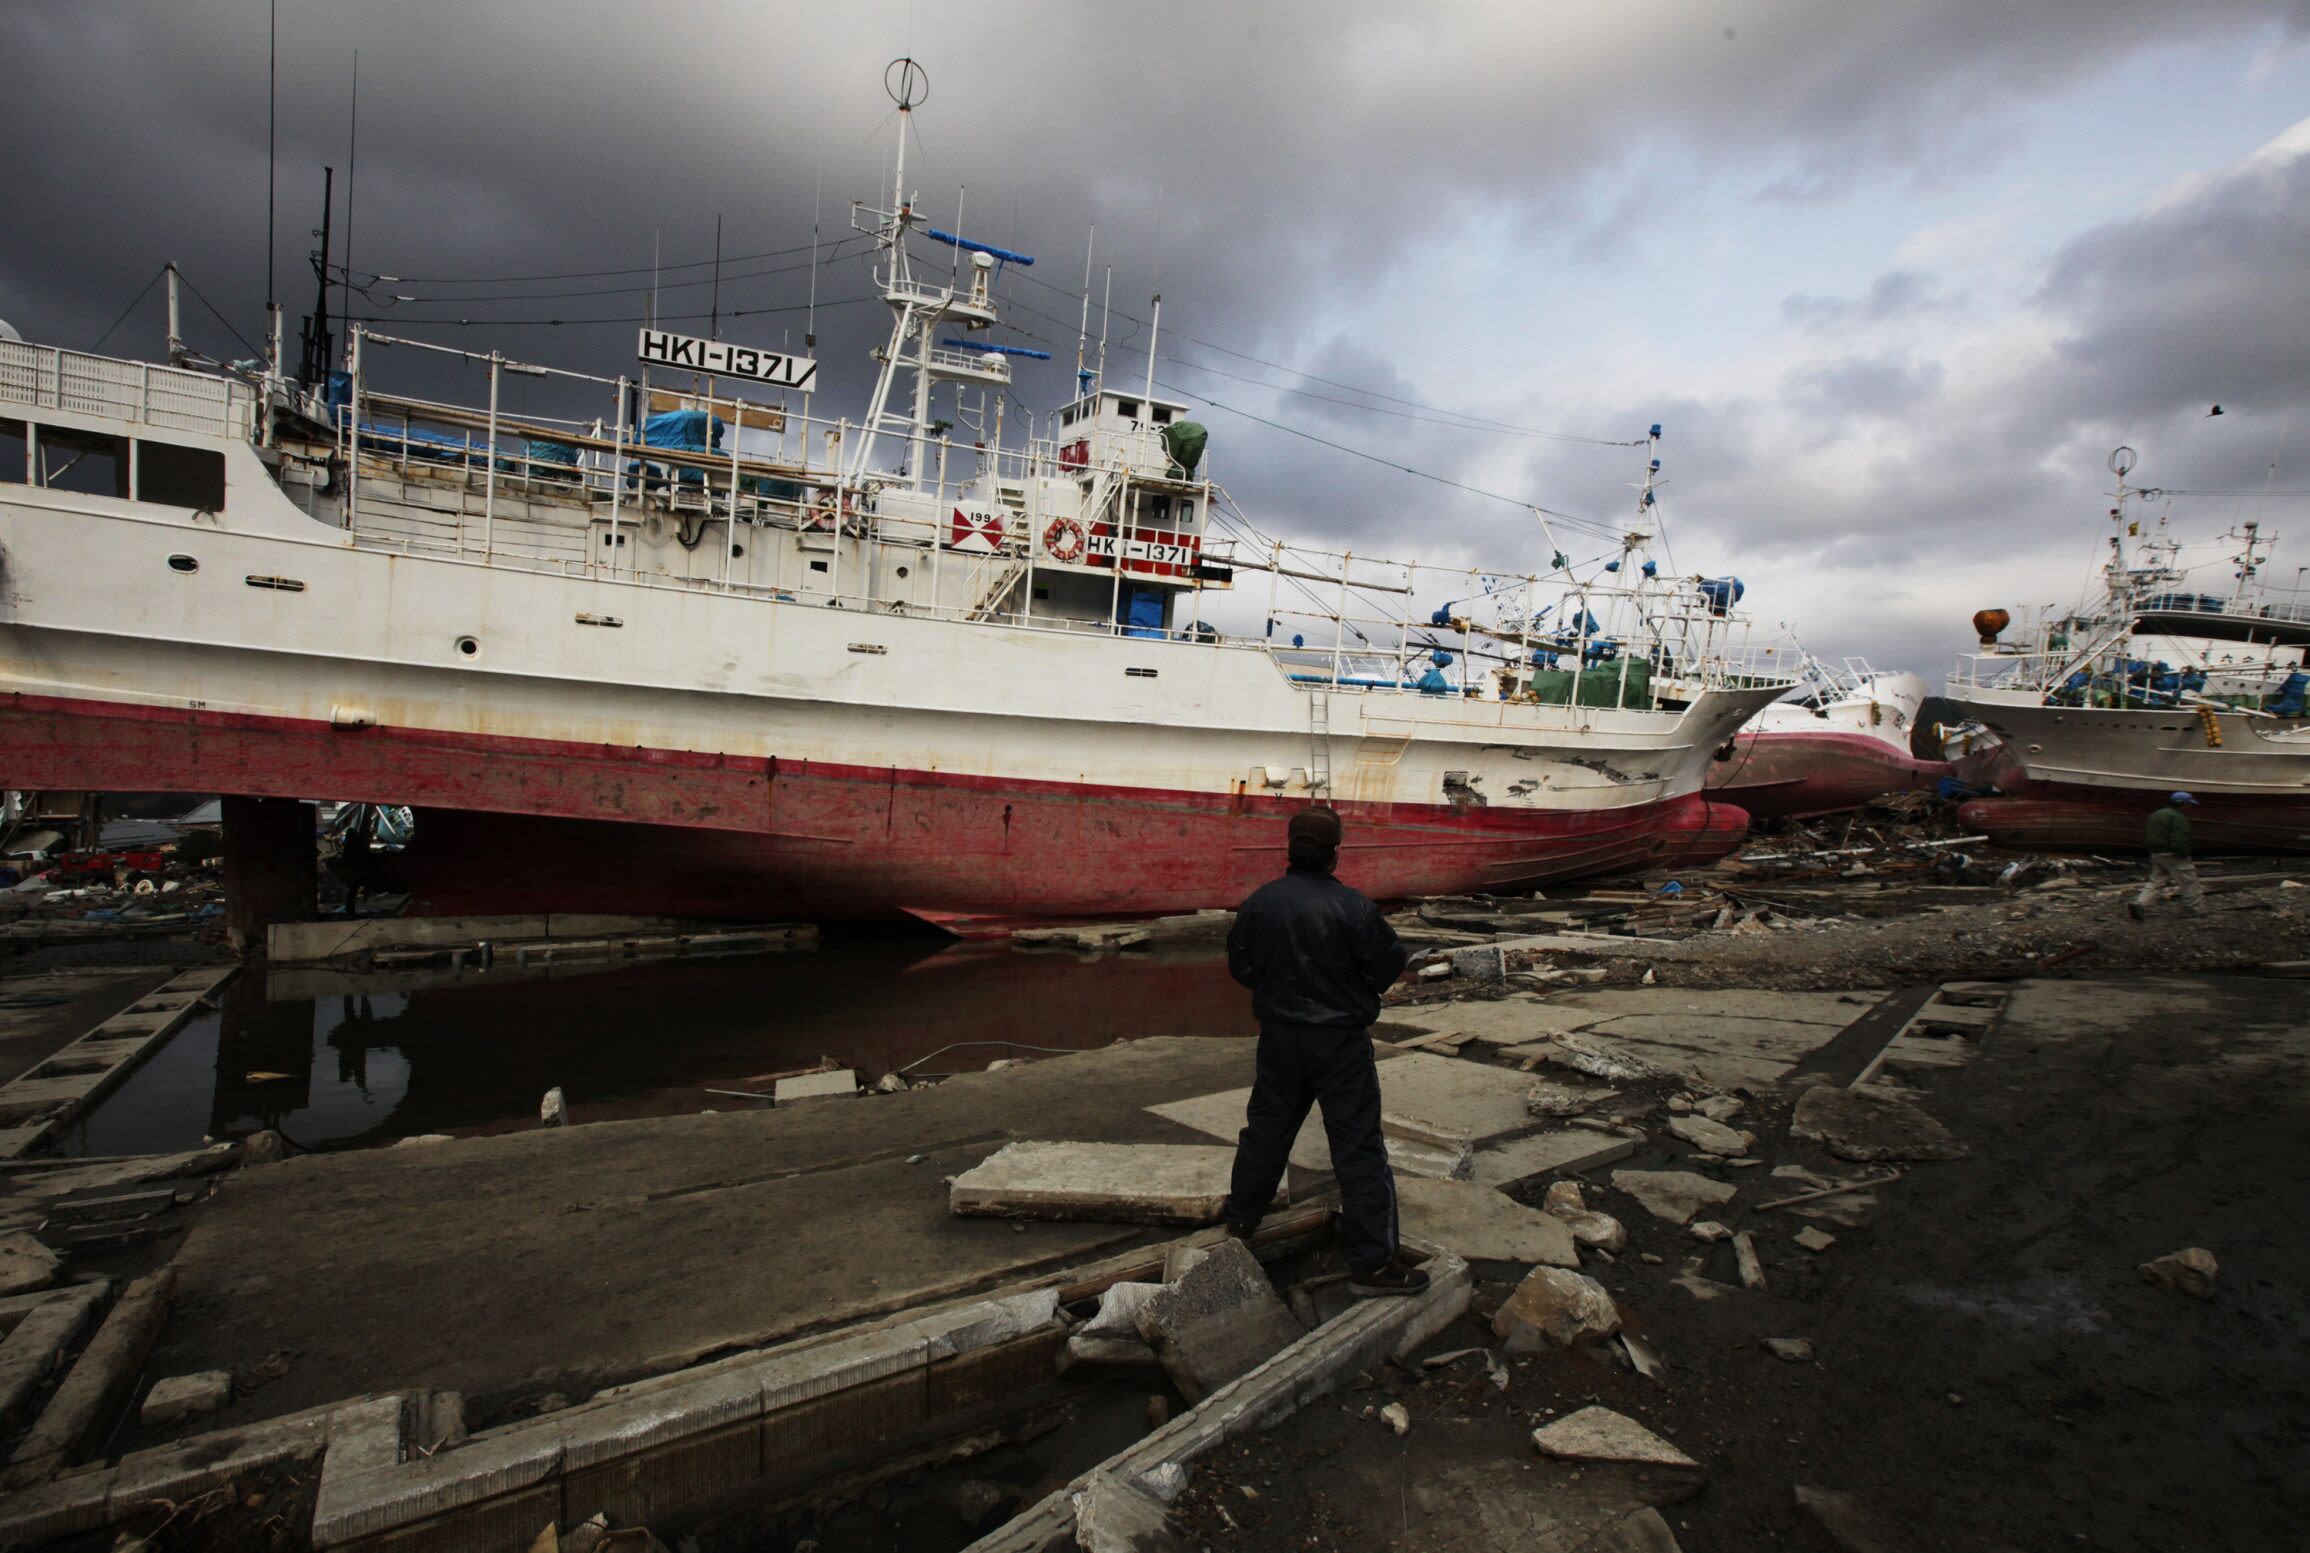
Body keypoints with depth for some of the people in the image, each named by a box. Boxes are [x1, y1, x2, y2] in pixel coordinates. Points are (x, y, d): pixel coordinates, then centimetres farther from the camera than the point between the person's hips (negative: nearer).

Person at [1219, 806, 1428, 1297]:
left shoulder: (1260, 902, -7)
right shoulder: (1352, 905, -19)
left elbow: (1240, 966, 4)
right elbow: (1390, 965, -10)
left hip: (1279, 1036, 5)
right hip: (1341, 1040, -4)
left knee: (1267, 1126, 22)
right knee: (1358, 1146, 3)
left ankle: (1241, 1213, 40)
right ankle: (1371, 1263, 7)